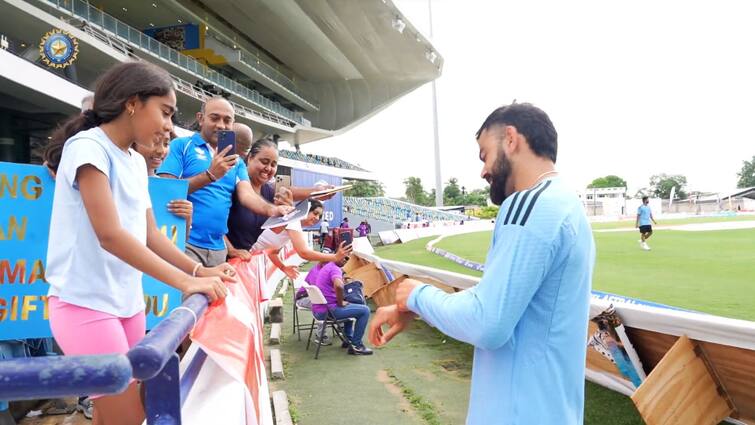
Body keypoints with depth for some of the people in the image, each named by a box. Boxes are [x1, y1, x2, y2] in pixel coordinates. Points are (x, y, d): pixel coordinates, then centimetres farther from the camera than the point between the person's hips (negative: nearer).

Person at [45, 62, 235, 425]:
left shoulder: (137, 162, 12)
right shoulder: (88, 146, -14)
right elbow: (110, 235, -22)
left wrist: (199, 270, 0)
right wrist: (185, 282, -24)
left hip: (127, 302, 8)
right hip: (85, 303, -8)